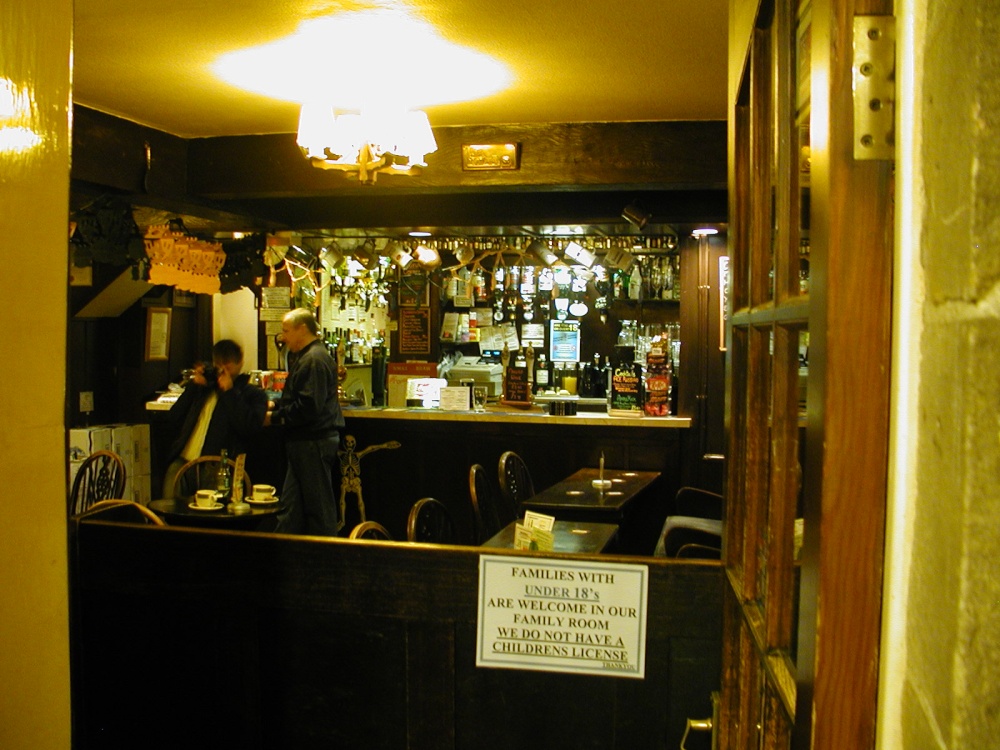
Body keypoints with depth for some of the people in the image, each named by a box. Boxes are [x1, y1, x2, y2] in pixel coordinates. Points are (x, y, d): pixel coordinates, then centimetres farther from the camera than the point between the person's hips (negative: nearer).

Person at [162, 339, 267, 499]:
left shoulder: (254, 394, 11)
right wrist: (193, 385, 11)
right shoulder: (204, 387, 26)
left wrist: (229, 392, -3)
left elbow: (250, 427, -9)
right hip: (183, 461, 5)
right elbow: (175, 420, 18)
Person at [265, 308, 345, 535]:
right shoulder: (304, 357, 18)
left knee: (319, 505, -2)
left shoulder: (314, 359, -17)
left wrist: (275, 417, -15)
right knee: (290, 506, 14)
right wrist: (275, 406, 8)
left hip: (314, 443, -11)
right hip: (304, 442, 11)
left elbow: (308, 407, -25)